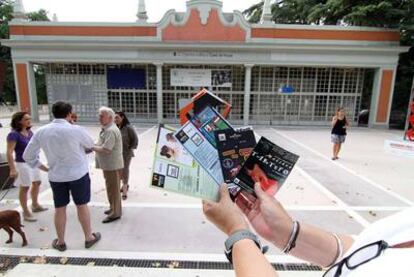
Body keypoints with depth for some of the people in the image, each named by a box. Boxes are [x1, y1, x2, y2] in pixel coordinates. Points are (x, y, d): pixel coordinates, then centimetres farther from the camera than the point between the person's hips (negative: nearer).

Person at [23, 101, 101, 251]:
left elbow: (27, 156, 4)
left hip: (55, 176, 3)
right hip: (79, 174, -3)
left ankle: (60, 242, 30)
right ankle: (89, 238, 26)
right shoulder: (75, 130, -17)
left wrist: (43, 167, 12)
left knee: (59, 208, 15)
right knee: (82, 206, 11)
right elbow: (90, 144, 2)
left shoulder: (41, 131, -4)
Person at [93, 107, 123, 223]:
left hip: (112, 164, -10)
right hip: (109, 164, 10)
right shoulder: (107, 129, 13)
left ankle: (115, 213, 13)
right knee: (111, 187, 21)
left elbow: (106, 150, -27)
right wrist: (94, 145, 3)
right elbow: (103, 145, 20)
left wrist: (92, 147, -14)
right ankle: (114, 208, 36)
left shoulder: (110, 131, -21)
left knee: (113, 188, 1)